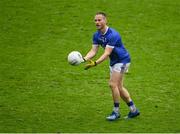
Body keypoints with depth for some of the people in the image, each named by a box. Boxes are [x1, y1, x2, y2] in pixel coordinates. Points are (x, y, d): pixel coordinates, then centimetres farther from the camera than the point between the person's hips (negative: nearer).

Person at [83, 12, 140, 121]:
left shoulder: (113, 35, -27)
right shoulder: (97, 35, -2)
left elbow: (107, 53, -32)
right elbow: (93, 51, -4)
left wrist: (95, 63, -42)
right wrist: (84, 59, -23)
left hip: (122, 60, -9)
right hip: (113, 61, 9)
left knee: (113, 84, -15)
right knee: (119, 87, 10)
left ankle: (116, 112, -4)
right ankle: (133, 110, 20)